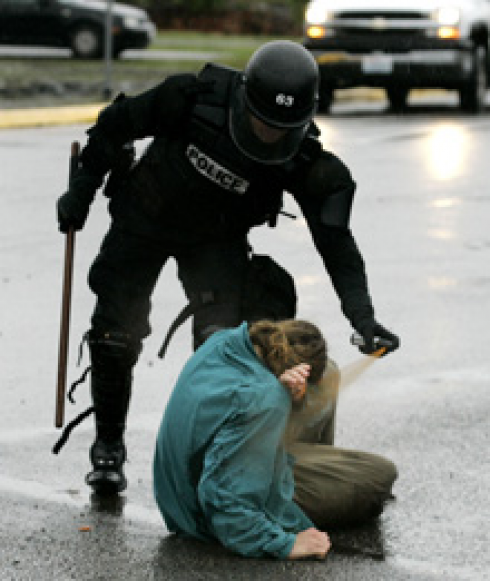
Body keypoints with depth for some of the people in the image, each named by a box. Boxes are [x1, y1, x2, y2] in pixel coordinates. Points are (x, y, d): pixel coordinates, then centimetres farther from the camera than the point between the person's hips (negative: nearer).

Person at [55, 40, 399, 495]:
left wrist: (361, 313, -38)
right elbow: (119, 122, -16)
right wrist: (84, 186, -7)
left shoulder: (303, 162, -27)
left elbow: (334, 239, -27)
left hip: (217, 240, 1)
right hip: (143, 222, 0)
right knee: (114, 337, 0)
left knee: (221, 335, -16)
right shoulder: (193, 98, -32)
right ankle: (108, 447, 21)